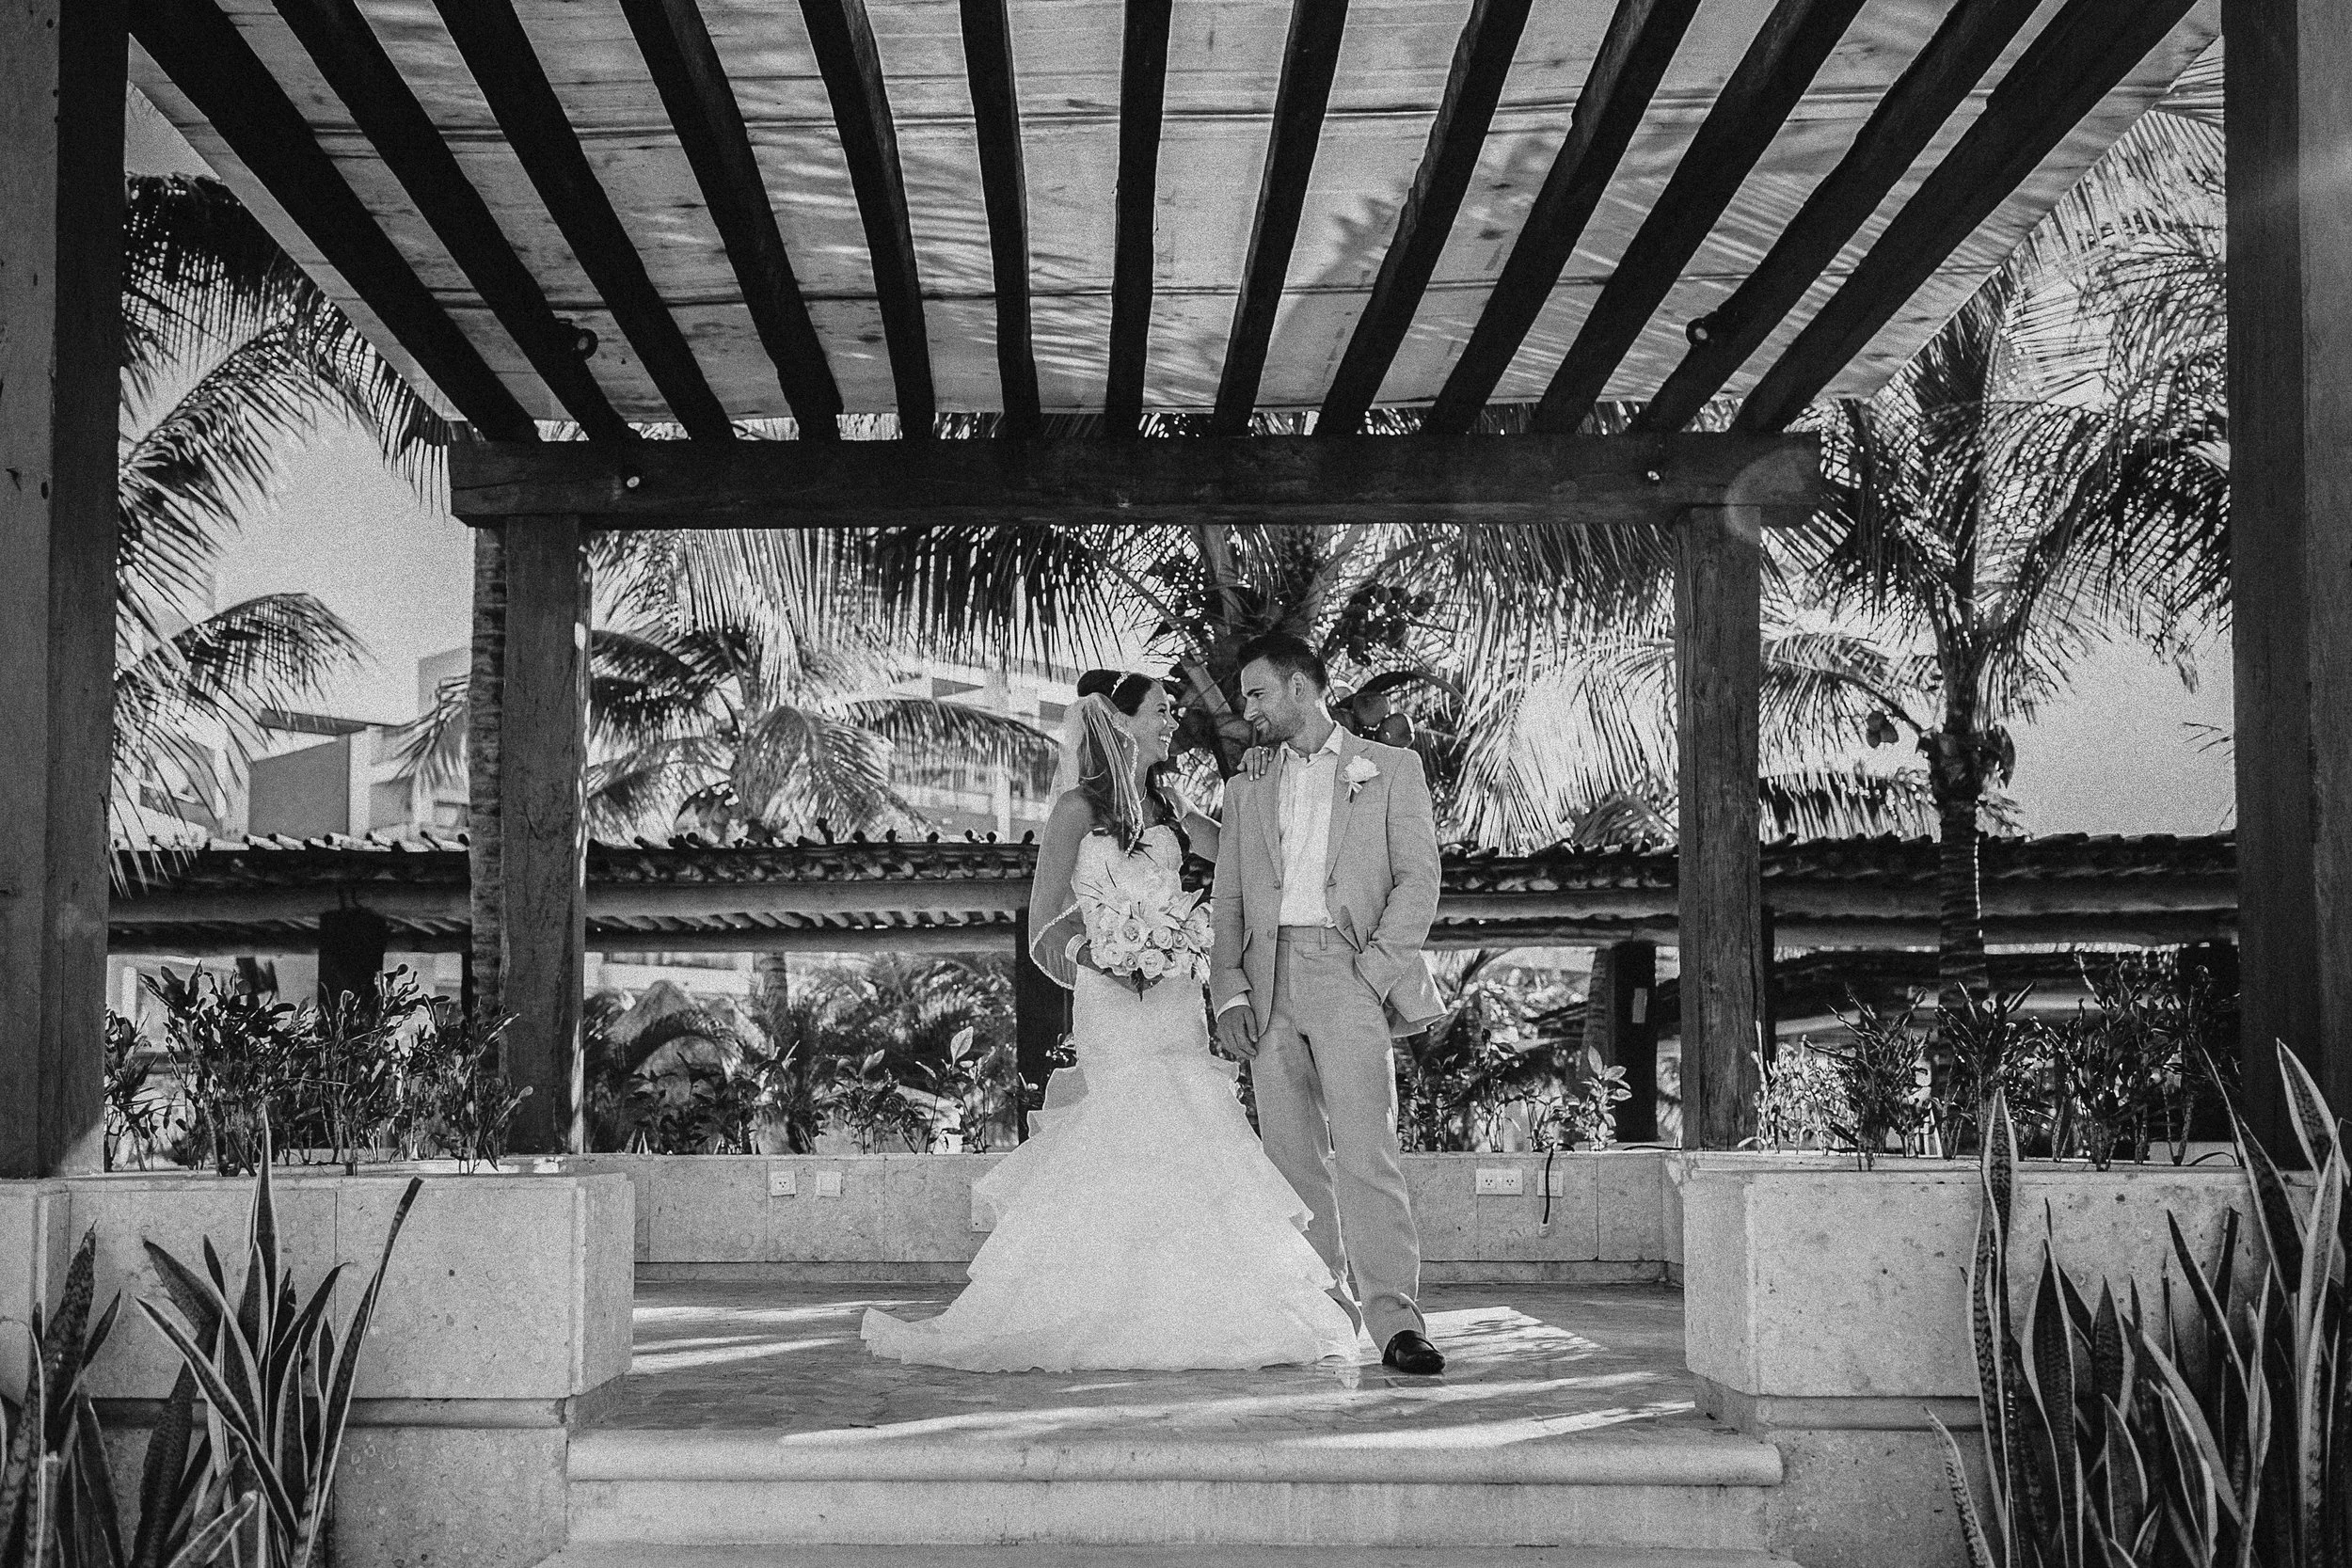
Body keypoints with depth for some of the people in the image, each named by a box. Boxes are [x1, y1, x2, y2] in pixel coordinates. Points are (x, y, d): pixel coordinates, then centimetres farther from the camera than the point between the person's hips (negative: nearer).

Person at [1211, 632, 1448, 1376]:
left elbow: (1419, 880, 3)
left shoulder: (1391, 769, 11)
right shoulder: (1248, 793, 23)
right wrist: (1229, 992, 2)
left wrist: (1373, 969, -9)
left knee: (1364, 1150, -16)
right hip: (1270, 982, 4)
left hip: (1350, 974, -4)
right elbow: (1228, 902, 17)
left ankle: (1395, 1319, -18)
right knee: (1292, 1159, 1)